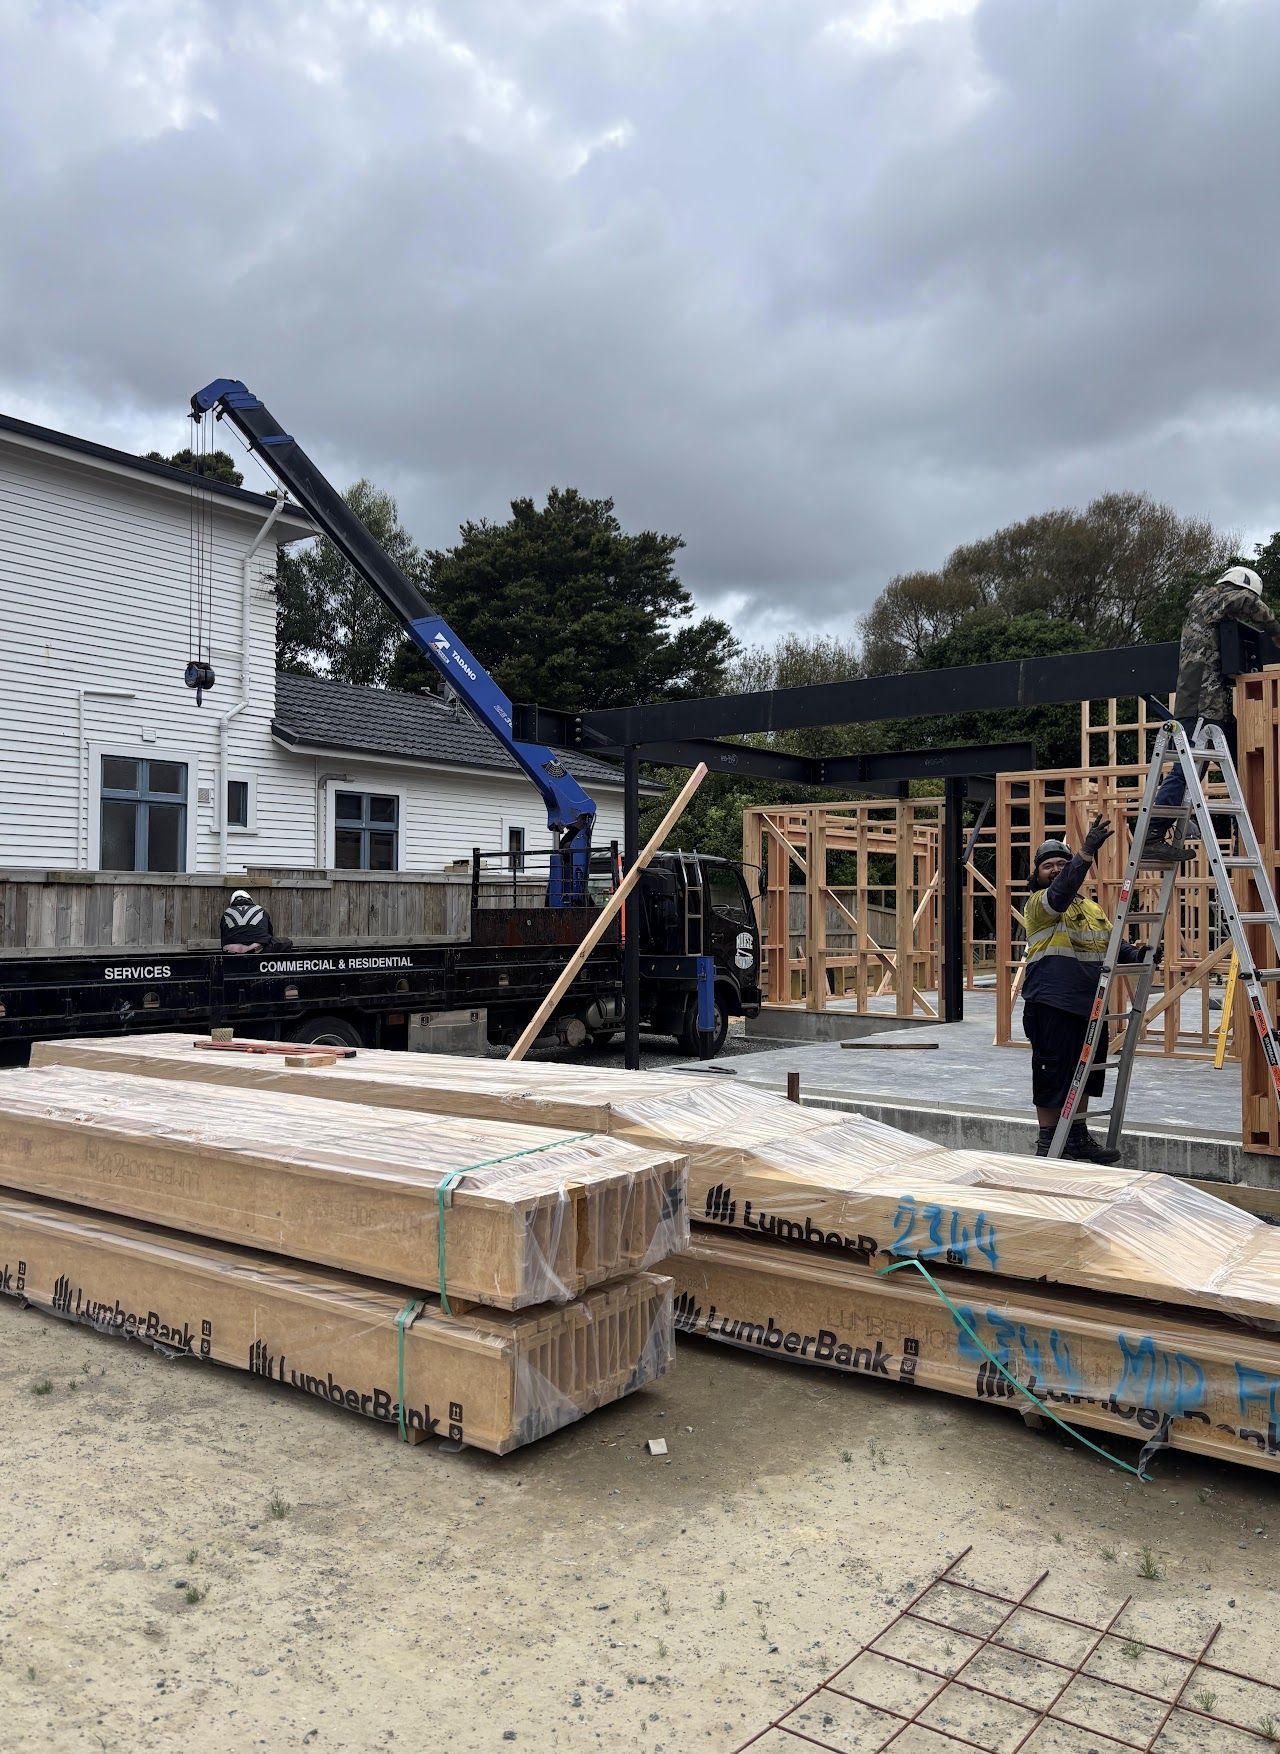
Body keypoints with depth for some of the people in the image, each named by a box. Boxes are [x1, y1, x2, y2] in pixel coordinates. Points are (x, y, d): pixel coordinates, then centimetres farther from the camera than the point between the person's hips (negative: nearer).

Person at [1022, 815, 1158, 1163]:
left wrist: (1136, 954, 0)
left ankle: (1078, 1138, 29)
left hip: (1089, 1006, 8)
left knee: (1085, 1072, 15)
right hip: (1052, 1006, -8)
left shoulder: (1092, 907, 19)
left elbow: (1113, 946, 23)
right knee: (1053, 1073, -2)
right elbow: (1059, 895, -29)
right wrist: (1086, 852, -39)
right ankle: (1047, 1143, 10)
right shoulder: (1038, 903, -6)